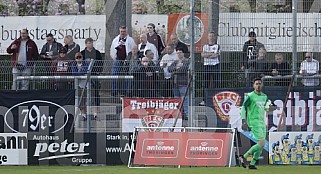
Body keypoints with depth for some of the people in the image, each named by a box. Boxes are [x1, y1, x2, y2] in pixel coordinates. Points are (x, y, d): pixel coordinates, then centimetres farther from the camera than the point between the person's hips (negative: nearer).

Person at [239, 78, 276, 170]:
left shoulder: (264, 96, 13)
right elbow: (243, 108, -7)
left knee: (261, 145, 4)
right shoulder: (250, 96, -7)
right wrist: (244, 121, -15)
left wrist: (269, 108, 5)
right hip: (254, 122, -7)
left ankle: (252, 164, 11)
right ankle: (243, 157, -6)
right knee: (261, 143, -16)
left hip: (262, 122, 7)